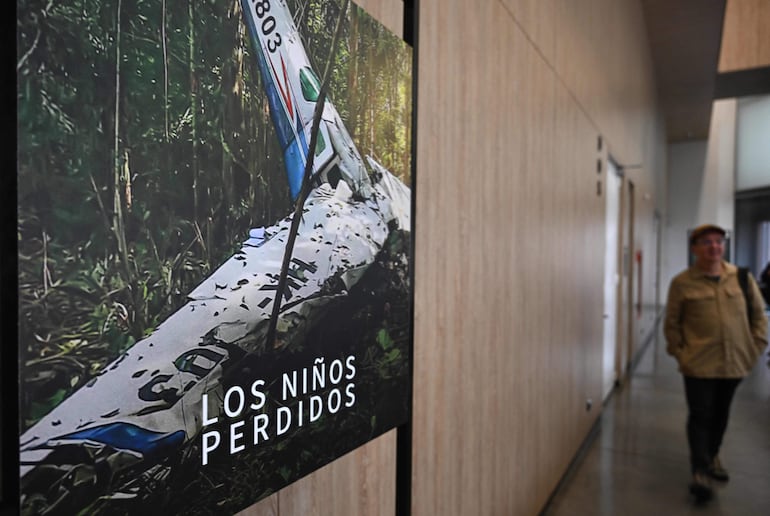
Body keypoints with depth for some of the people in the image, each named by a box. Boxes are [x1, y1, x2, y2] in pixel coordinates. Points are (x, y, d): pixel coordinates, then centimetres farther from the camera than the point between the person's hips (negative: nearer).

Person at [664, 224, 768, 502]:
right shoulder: (682, 283, -7)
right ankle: (700, 470, 9)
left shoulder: (741, 277, 2)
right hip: (699, 365, -4)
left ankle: (712, 455, 41)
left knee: (720, 414, 19)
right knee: (700, 416, 0)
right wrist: (679, 353, -7)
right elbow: (672, 323, -2)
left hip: (735, 363, 4)